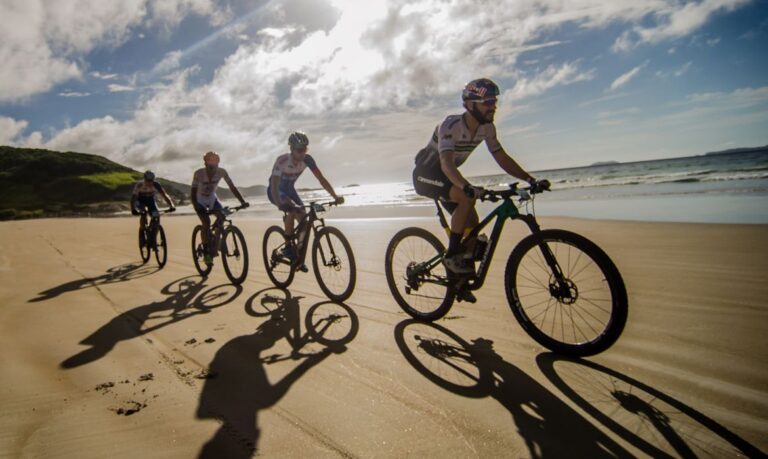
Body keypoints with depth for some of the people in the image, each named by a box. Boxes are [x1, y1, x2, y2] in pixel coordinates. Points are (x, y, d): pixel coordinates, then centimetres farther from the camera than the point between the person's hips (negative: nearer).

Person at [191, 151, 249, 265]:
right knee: (206, 222, -23)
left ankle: (214, 247, -5)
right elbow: (193, 192, -27)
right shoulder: (199, 173, -27)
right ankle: (206, 253, -9)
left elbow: (232, 187, -22)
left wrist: (242, 202, -33)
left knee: (222, 216, -22)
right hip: (200, 201, -3)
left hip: (212, 199, 3)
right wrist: (196, 206, -42)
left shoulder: (221, 172, -21)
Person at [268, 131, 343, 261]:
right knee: (292, 210, -33)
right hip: (276, 191, -5)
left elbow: (321, 178, -20)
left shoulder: (307, 159, -20)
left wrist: (335, 196, -32)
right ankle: (288, 247, -17)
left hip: (289, 190, 5)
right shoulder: (282, 160, -32)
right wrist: (280, 205, -55)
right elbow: (274, 186, -39)